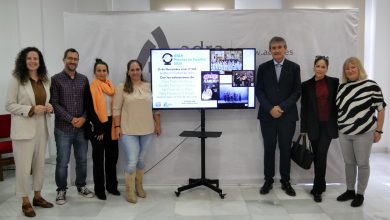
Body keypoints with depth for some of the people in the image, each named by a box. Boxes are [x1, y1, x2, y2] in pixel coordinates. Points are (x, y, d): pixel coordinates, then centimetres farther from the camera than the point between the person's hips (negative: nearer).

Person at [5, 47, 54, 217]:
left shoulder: (45, 80, 8)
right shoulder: (16, 79, -7)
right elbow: (9, 105, -8)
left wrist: (49, 107, -4)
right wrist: (31, 109, -20)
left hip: (42, 127, 5)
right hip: (24, 128, -5)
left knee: (40, 164, 14)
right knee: (23, 166, 2)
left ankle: (37, 196, 30)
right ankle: (25, 202, 16)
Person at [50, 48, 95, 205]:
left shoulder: (84, 79, 9)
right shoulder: (56, 79, -2)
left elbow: (89, 101, 8)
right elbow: (54, 103, -9)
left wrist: (83, 118, -8)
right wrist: (71, 119, -14)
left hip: (82, 127, 3)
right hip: (63, 128, -3)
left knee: (82, 160, 12)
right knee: (62, 161, 4)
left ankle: (81, 186, 28)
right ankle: (61, 190, 20)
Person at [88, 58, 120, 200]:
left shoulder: (111, 86, 10)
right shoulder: (92, 86, -7)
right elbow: (90, 108, -12)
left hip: (111, 124, 5)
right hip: (98, 125, -5)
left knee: (112, 156, 12)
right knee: (99, 158, 2)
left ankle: (112, 186, 26)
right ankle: (99, 189, 14)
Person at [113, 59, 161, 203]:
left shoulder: (149, 87, 6)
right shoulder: (122, 88, -3)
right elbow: (116, 109, -3)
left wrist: (158, 124, 9)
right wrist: (117, 127, -9)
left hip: (147, 130, 3)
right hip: (128, 131, -3)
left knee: (141, 160, 14)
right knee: (132, 162, -5)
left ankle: (139, 187, 31)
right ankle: (129, 191, 12)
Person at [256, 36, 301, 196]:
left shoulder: (294, 67, 3)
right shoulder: (263, 68, 5)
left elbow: (297, 92, -2)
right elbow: (259, 91, 1)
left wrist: (282, 107, -13)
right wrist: (270, 109, -12)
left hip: (287, 115, 0)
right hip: (267, 115, 1)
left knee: (285, 149, 7)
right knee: (269, 149, 7)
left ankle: (285, 181, 21)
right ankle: (268, 180, 19)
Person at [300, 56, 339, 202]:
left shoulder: (334, 82, 1)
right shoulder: (306, 85, 3)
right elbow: (304, 108, 3)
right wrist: (303, 129, 1)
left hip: (328, 125, -1)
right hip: (313, 125, 1)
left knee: (321, 155, -9)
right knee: (317, 157, 8)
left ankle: (317, 189, 1)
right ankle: (321, 185, 24)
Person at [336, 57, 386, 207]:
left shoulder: (371, 86, -8)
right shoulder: (342, 87, 7)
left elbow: (381, 109, -6)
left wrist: (378, 130, -8)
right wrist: (336, 127, 12)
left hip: (364, 133, -5)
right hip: (344, 133, 5)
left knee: (363, 164, 7)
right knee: (349, 163, 14)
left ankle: (360, 194, 19)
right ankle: (350, 191, 28)